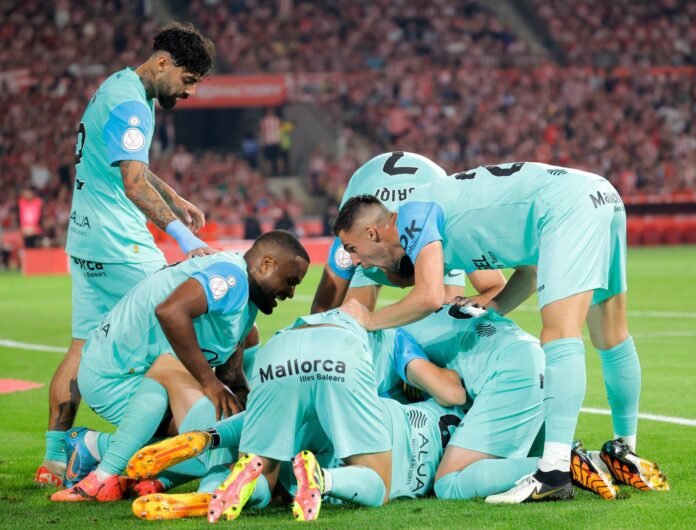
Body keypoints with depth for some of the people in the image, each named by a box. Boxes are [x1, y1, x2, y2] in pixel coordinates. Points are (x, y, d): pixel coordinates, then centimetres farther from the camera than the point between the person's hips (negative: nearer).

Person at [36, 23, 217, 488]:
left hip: (86, 237, 10)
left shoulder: (120, 86, 15)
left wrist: (177, 201, 30)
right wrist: (183, 235, -34)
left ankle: (54, 458, 8)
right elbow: (134, 184, -28)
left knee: (84, 345, 9)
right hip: (117, 243, -10)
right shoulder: (130, 104, -18)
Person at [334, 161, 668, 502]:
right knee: (611, 340, 19)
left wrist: (369, 321, -3)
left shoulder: (412, 216, -4)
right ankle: (627, 455, 31)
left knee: (560, 337, -17)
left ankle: (554, 474, -25)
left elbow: (429, 297, -18)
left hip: (569, 205, -10)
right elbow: (530, 274, 27)